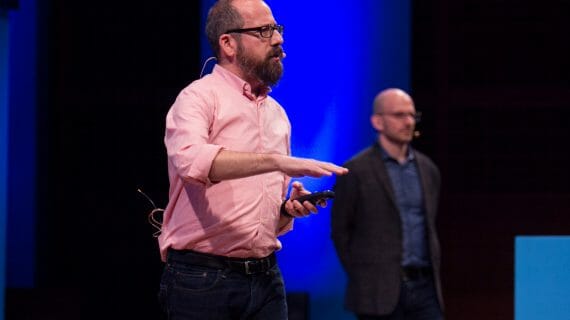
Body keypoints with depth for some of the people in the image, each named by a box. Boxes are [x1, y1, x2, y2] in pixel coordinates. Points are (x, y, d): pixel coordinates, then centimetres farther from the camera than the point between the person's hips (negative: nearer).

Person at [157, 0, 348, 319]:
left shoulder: (277, 114, 16)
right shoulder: (198, 97, -5)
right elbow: (191, 159, -29)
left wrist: (290, 209, 1)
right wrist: (277, 161, -34)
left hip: (266, 278, 6)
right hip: (202, 278, -6)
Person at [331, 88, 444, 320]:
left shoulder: (428, 170, 13)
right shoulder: (356, 171, -3)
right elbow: (340, 231, 1)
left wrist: (433, 274, 14)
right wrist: (362, 277, 1)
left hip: (424, 287, 5)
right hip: (379, 292, -5)